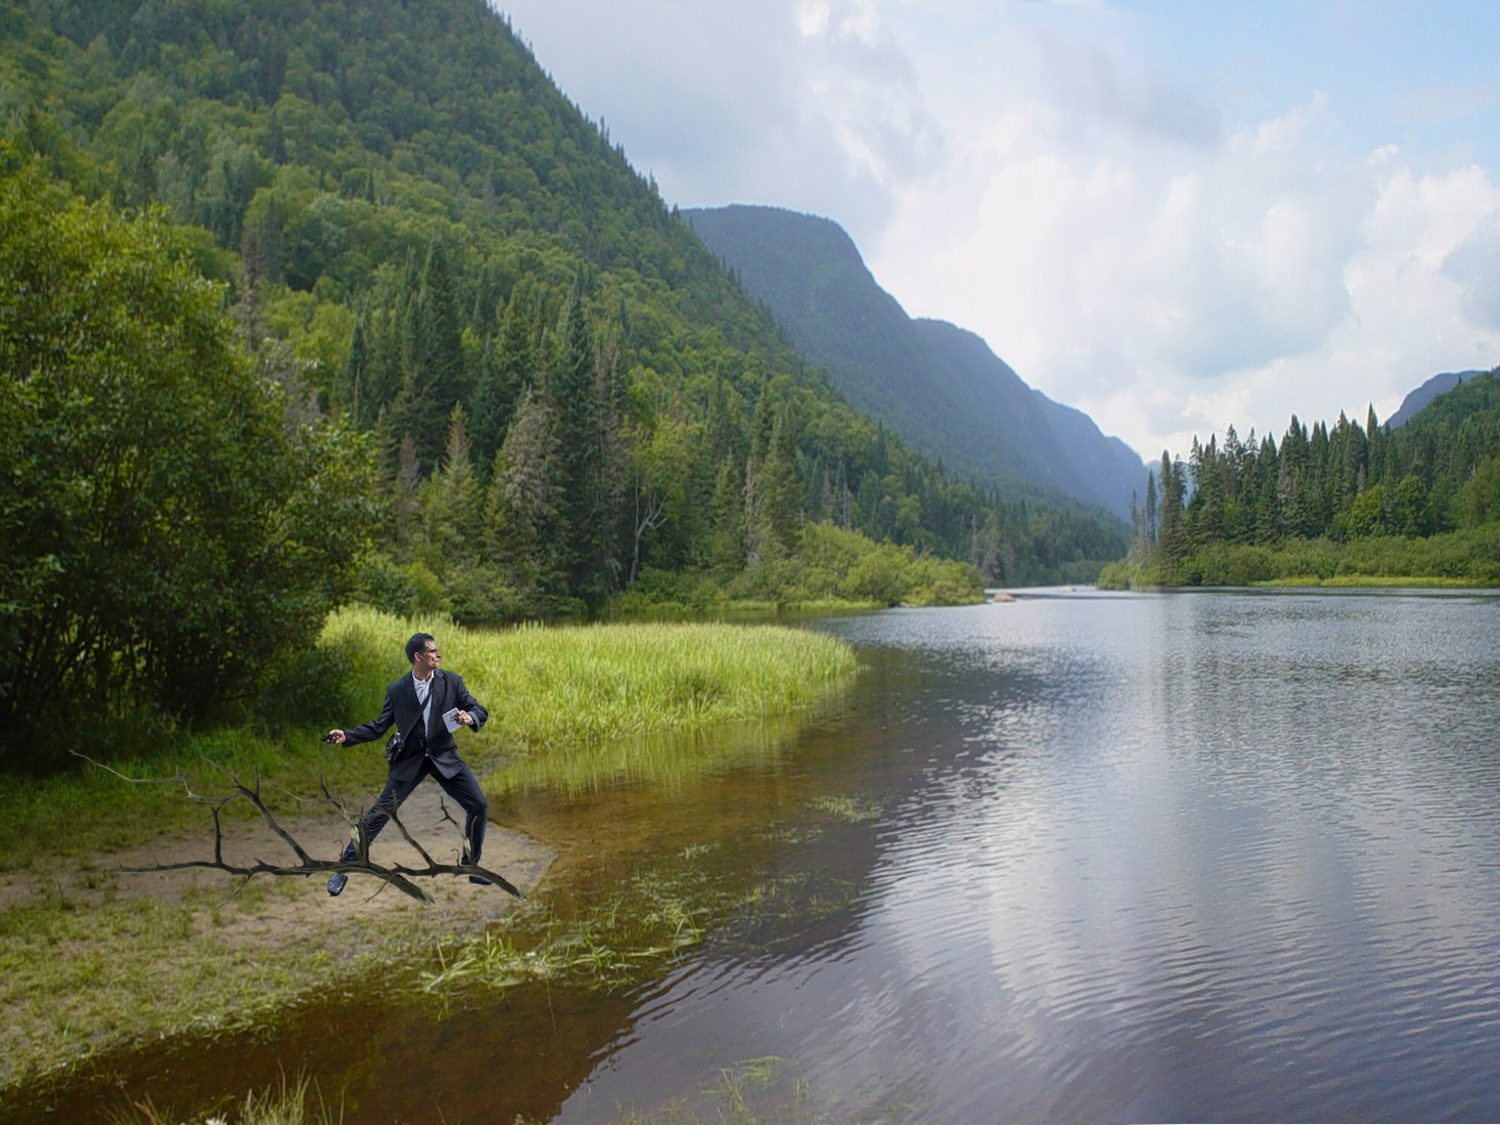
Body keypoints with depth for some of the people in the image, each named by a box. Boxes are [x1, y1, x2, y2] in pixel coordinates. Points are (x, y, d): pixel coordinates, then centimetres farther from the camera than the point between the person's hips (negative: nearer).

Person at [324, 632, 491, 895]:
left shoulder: (451, 682, -5)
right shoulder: (396, 690, -5)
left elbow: (480, 711, 0)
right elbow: (379, 727, 1)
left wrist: (470, 717, -24)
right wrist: (346, 736, -12)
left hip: (445, 757, 2)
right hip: (410, 760, -1)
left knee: (477, 806, -7)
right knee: (381, 812, -7)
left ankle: (471, 868, 12)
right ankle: (343, 869, 10)